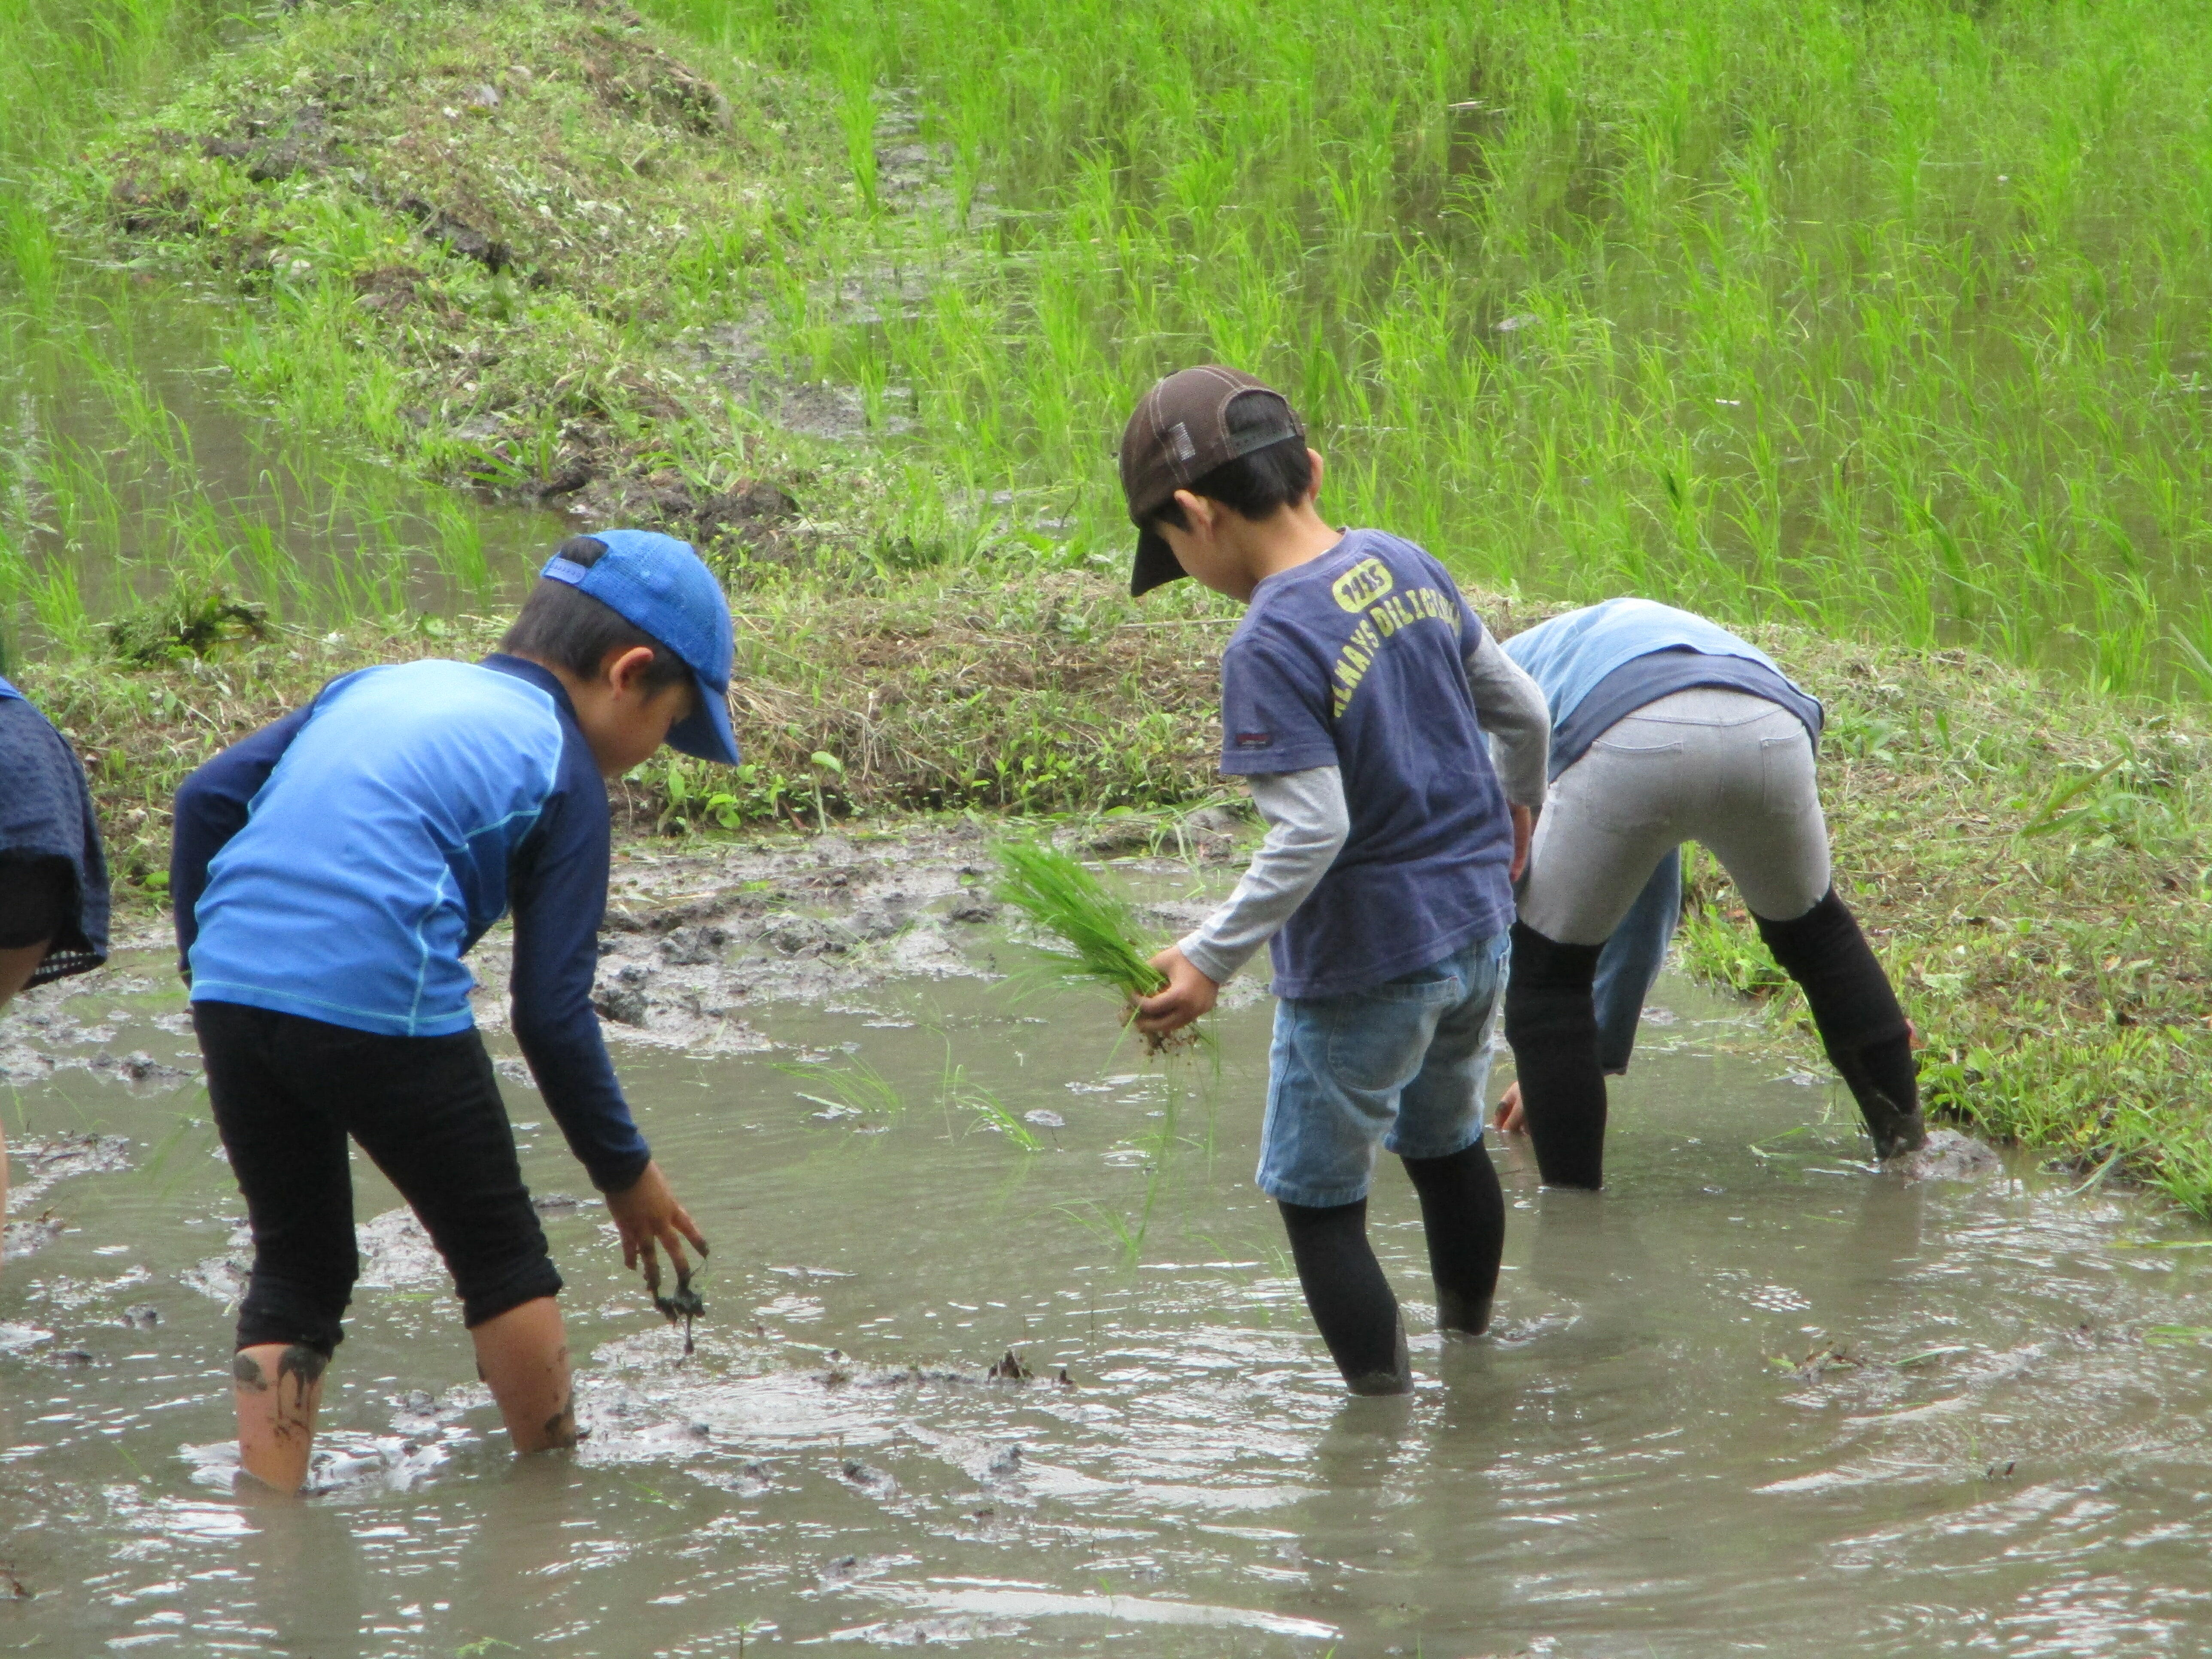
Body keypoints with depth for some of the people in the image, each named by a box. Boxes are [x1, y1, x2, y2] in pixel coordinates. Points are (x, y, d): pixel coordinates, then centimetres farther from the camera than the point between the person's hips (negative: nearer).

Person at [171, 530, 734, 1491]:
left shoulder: (382, 685, 24)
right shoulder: (562, 769, 7)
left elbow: (207, 797, 16)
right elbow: (552, 1011, 3)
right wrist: (627, 1174, 13)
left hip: (232, 986, 6)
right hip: (381, 1006, -6)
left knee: (296, 1268, 19)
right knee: (500, 1258, 14)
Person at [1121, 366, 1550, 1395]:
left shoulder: (1271, 646, -22)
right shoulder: (1406, 566, 1)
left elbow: (1312, 832, -27)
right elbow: (1522, 709, 11)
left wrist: (1209, 960, -22)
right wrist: (1517, 808, 31)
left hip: (1365, 963, -8)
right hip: (1478, 925, 8)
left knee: (1317, 1197, 7)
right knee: (1445, 1144, 29)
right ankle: (1471, 1339, 46)